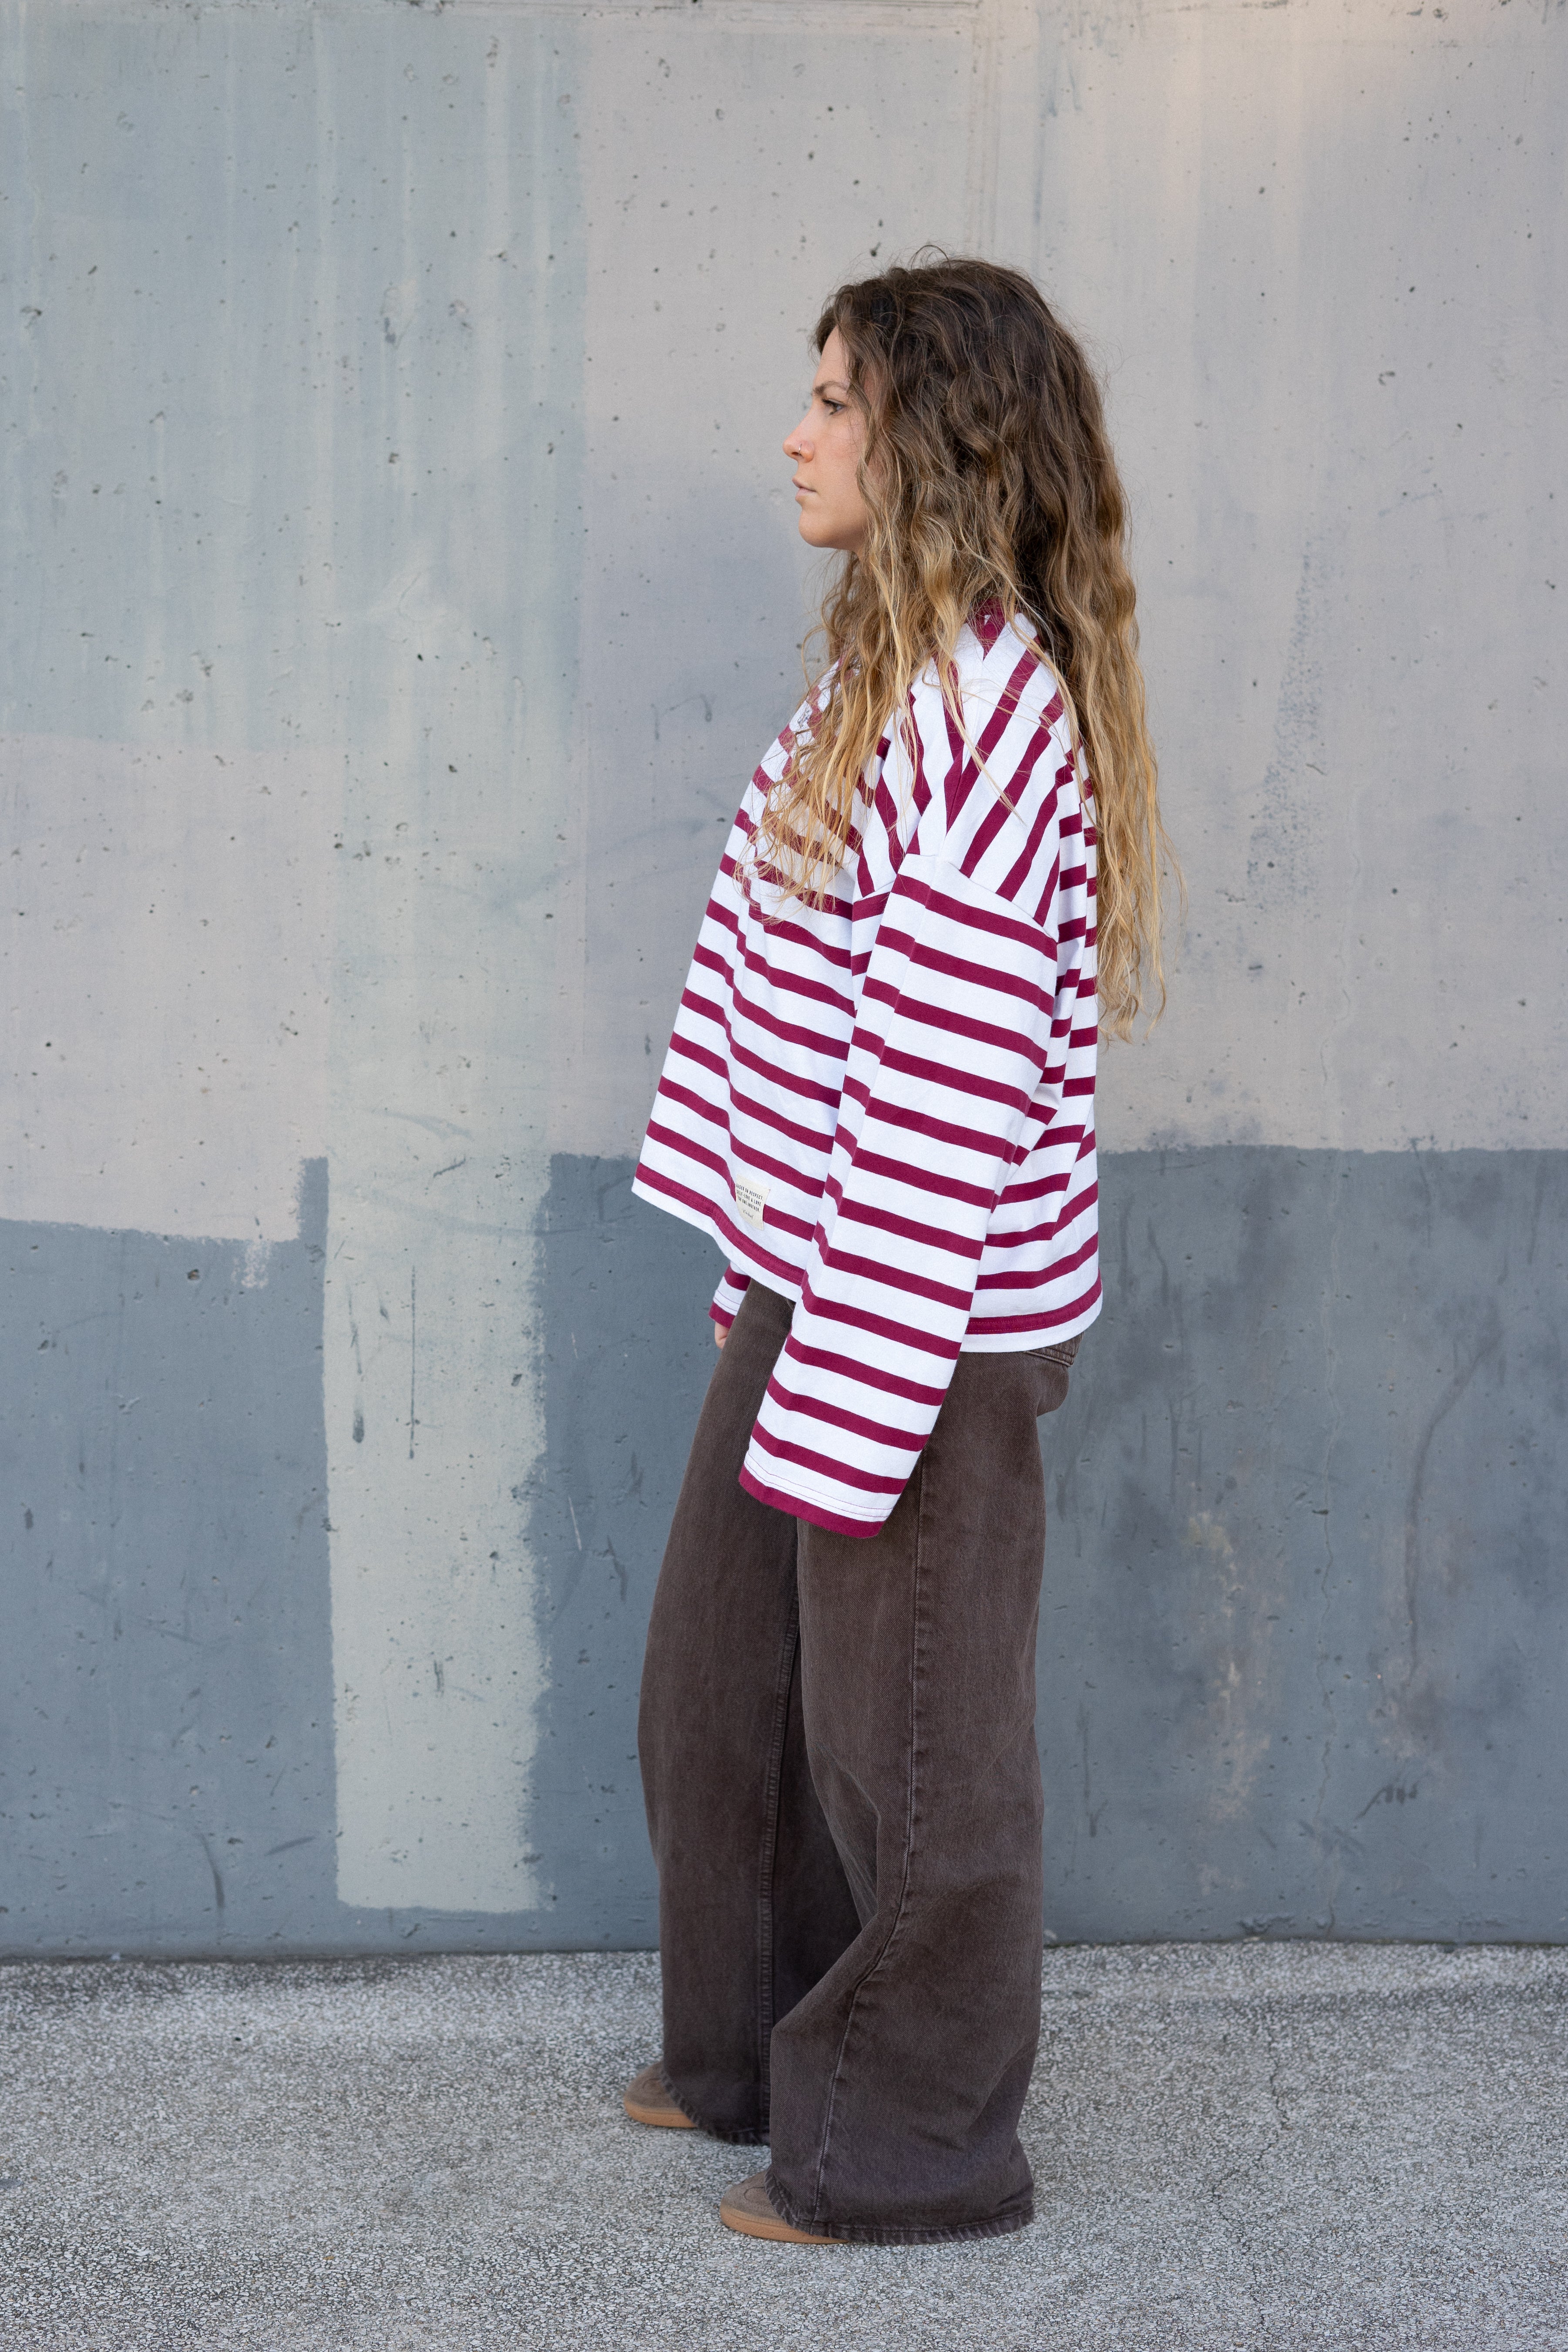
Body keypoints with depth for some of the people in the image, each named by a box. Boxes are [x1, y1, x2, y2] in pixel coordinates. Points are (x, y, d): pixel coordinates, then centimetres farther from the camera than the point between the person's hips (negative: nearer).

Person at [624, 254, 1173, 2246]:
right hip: (811, 1280, 10)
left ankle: (916, 2151, 24)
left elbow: (949, 1087, -24)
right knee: (722, 1683, 21)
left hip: (932, 1317, -10)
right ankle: (756, 2051, 40)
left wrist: (853, 1393, -23)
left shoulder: (987, 717, -22)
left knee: (905, 1734, 6)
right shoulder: (891, 675, 9)